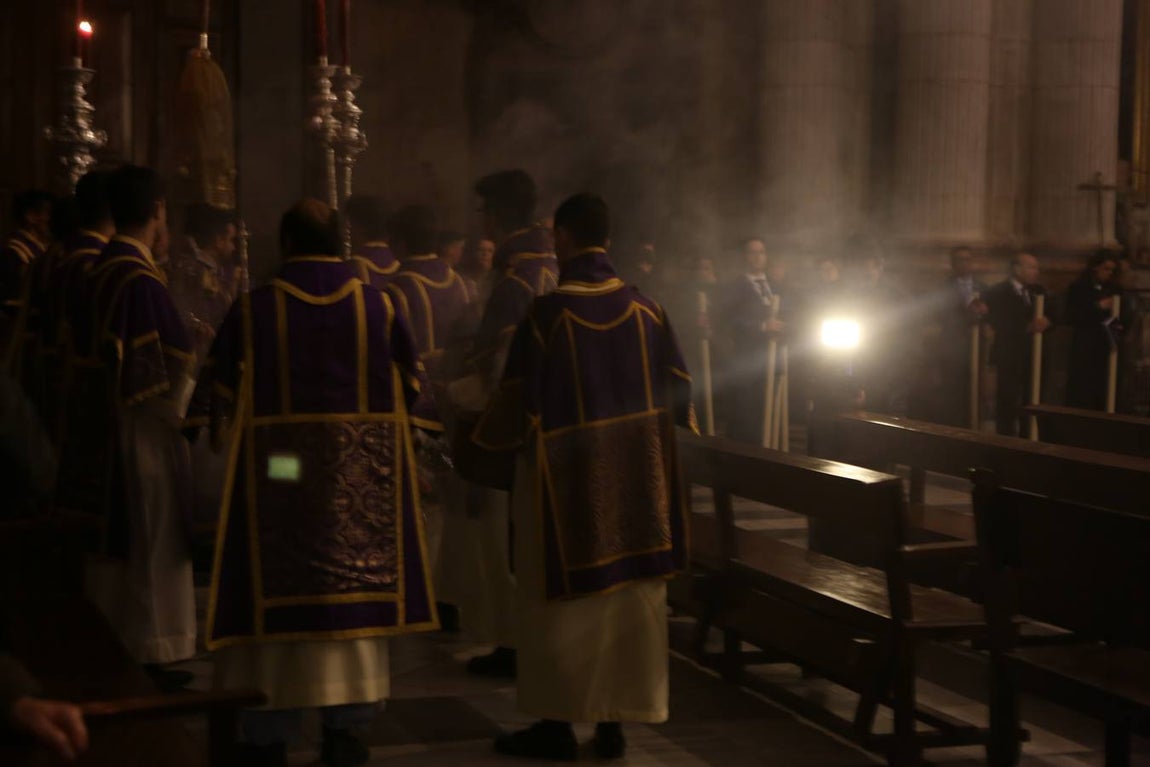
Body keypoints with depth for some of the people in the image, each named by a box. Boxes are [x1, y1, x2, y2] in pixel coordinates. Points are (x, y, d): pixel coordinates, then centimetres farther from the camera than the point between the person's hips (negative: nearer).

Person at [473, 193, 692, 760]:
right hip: (636, 477, 4)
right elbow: (678, 392, 3)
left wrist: (484, 437, 10)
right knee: (631, 600, 10)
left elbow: (518, 401, -9)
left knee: (560, 599, 7)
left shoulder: (547, 313, -14)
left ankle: (557, 724, 12)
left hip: (565, 479, -4)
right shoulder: (645, 309, -1)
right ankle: (614, 723, 15)